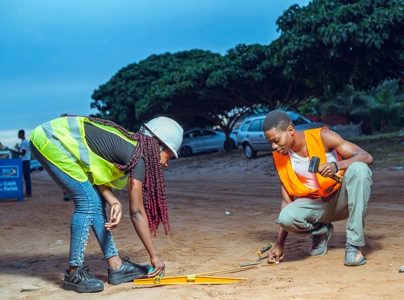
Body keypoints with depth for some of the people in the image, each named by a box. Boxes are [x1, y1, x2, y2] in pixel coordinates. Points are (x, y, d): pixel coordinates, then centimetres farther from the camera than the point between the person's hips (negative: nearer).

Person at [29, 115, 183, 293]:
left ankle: (116, 266, 13)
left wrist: (114, 202, -10)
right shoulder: (136, 156, -14)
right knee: (88, 202, -9)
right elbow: (137, 212, -12)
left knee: (97, 203, 8)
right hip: (52, 140, -9)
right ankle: (74, 274, -2)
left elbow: (97, 172, 6)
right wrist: (154, 256, -6)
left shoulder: (129, 145, 10)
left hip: (57, 138, 9)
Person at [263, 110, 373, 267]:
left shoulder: (322, 137, -16)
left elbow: (367, 157, -21)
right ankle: (321, 232, 6)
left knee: (358, 169, -33)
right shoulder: (279, 157, -6)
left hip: (342, 198, -2)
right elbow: (287, 201, -3)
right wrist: (280, 244, -8)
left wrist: (337, 165, -39)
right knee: (286, 218, -31)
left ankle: (354, 245, -27)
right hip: (315, 204, 2)